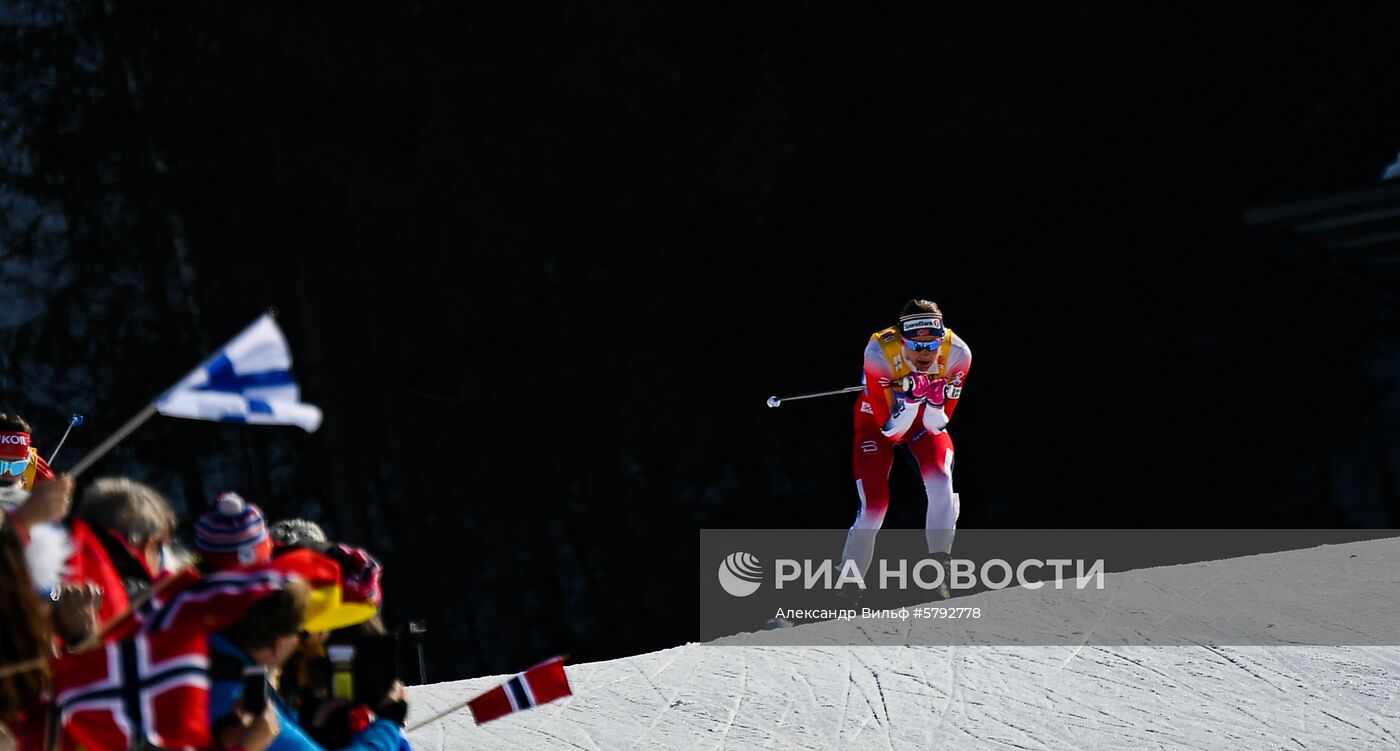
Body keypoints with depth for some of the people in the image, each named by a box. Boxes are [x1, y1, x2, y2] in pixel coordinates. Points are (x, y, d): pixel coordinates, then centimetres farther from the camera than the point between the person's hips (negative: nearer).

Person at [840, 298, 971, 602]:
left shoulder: (957, 354, -29)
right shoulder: (879, 355, -36)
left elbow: (937, 424, -18)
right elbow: (889, 428, -30)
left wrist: (935, 403, -39)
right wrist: (910, 398, -46)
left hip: (927, 420, 2)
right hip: (879, 420, -2)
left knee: (940, 481, -25)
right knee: (873, 507, -11)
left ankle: (940, 565, -14)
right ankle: (849, 588, 5)